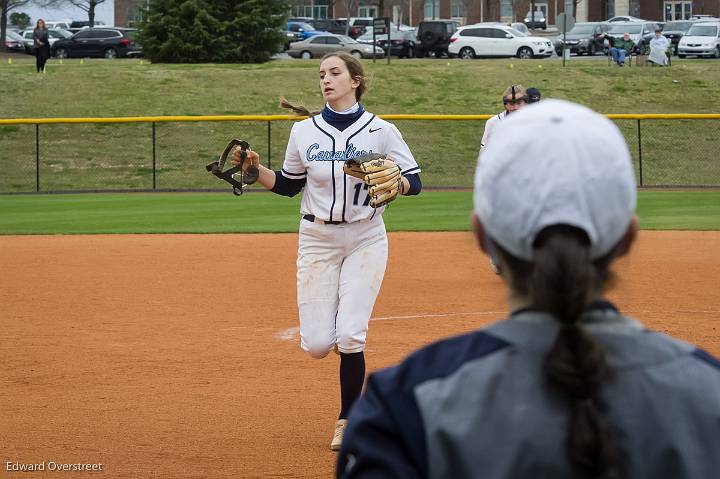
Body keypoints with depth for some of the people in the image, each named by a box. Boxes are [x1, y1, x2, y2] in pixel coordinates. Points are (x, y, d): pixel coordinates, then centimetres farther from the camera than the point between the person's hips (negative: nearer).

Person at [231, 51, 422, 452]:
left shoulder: (381, 131, -5)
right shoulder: (305, 131, 2)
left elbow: (414, 182, -3)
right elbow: (289, 185, 12)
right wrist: (256, 170, -5)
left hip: (366, 239, -2)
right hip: (317, 239, 2)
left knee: (350, 337, -12)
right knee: (317, 344, -4)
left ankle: (347, 422, 6)